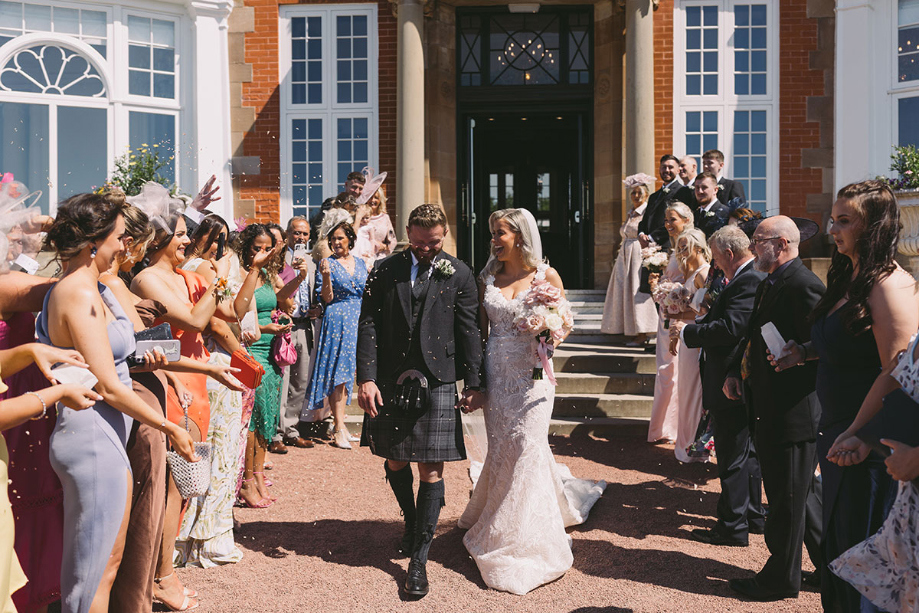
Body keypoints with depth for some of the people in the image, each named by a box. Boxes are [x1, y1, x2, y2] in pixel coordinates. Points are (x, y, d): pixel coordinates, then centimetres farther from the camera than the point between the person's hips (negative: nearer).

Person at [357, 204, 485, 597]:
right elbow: (368, 326, 1)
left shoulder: (459, 274, 2)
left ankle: (419, 558, 8)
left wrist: (473, 383, 0)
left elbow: (469, 331, 4)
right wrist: (366, 378, -8)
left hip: (437, 382, -2)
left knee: (431, 469, -3)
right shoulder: (384, 272, 5)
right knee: (395, 462, 15)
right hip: (390, 380, 2)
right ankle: (412, 523, 42)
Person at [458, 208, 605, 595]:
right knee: (501, 449, 7)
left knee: (525, 449, -4)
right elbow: (480, 329, 10)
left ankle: (522, 540, 11)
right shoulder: (488, 277, 7)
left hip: (531, 371, -3)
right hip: (496, 371, 3)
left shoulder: (546, 276, -2)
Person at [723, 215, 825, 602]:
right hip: (771, 413, 10)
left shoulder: (803, 285, -18)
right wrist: (734, 372, 7)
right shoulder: (769, 283, 13)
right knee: (803, 495, 20)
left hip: (792, 414, -10)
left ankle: (781, 579, 21)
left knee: (787, 500, 5)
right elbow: (753, 336, 19)